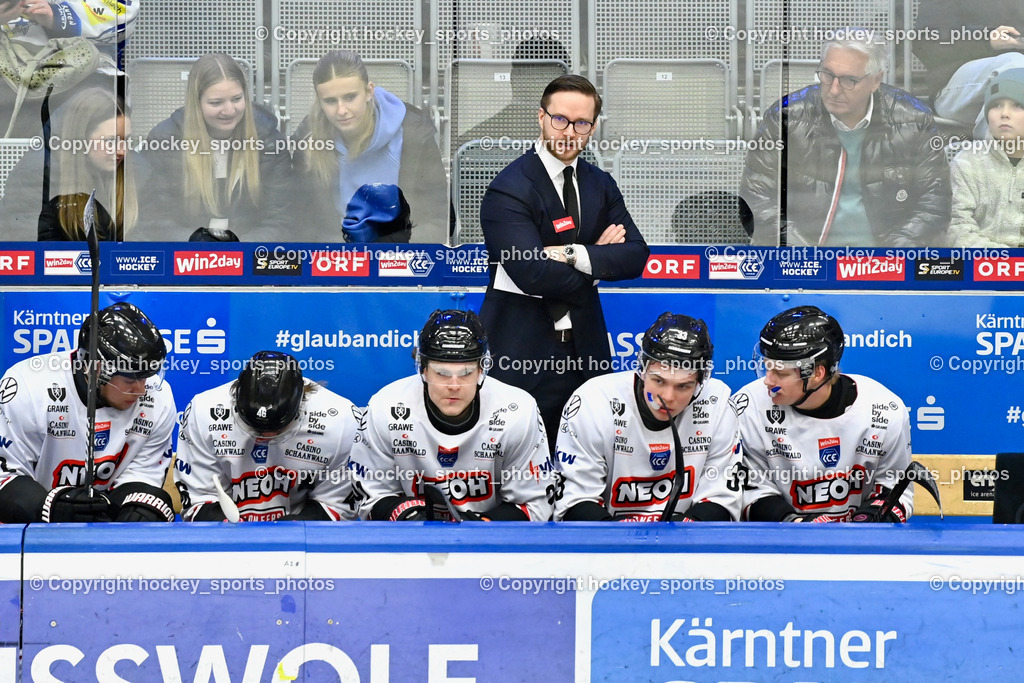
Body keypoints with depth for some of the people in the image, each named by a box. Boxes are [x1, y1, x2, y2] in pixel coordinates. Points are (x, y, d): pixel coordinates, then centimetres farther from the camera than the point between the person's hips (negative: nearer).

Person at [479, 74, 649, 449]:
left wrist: (574, 255, -16)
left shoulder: (600, 184, 10)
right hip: (523, 351, -6)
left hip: (585, 347, 6)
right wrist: (599, 259, -8)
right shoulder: (508, 190, -12)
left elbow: (636, 255, 0)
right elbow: (533, 273, -22)